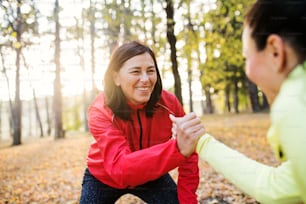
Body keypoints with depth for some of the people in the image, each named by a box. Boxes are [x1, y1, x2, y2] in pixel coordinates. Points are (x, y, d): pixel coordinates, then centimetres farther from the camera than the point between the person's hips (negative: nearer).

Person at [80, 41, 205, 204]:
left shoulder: (169, 103, -24)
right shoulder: (100, 111, -31)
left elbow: (188, 156, -11)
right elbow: (120, 167, -48)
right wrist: (178, 149, -62)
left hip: (152, 176, 2)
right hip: (104, 179, -1)